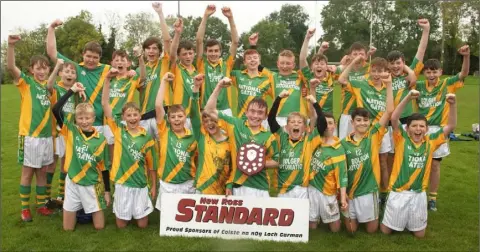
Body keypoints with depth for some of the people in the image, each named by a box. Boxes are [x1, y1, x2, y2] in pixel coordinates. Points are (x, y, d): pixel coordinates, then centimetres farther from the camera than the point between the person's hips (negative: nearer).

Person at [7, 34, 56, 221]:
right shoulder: (26, 82, -5)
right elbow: (10, 67, -21)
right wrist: (11, 45, -36)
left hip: (46, 135, 4)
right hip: (29, 135, -4)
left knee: (42, 172, 13)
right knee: (27, 172, 5)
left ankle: (41, 205, 25)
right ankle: (25, 208, 18)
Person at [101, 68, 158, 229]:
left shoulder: (147, 138, -4)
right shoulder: (118, 130, -5)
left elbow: (151, 164, 3)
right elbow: (105, 104, -12)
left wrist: (154, 186, 4)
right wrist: (108, 79, -21)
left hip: (140, 184, 0)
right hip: (122, 182, 0)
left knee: (142, 224, 8)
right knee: (121, 224, 9)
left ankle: (139, 212, 40)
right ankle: (124, 213, 41)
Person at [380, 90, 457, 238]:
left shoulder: (430, 141, -1)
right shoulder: (402, 139, -10)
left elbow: (451, 126, -3)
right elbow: (394, 118, -24)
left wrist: (452, 104, -18)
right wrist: (408, 98, -34)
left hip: (419, 193, 3)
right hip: (398, 192, -2)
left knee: (419, 234, 15)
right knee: (386, 230, 9)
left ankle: (412, 222, 46)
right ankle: (400, 219, 39)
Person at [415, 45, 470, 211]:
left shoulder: (446, 84, -3)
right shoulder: (419, 85, 2)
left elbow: (464, 74, -14)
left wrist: (466, 56, -29)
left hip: (438, 130, -1)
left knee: (435, 164, 9)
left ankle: (432, 198, 21)